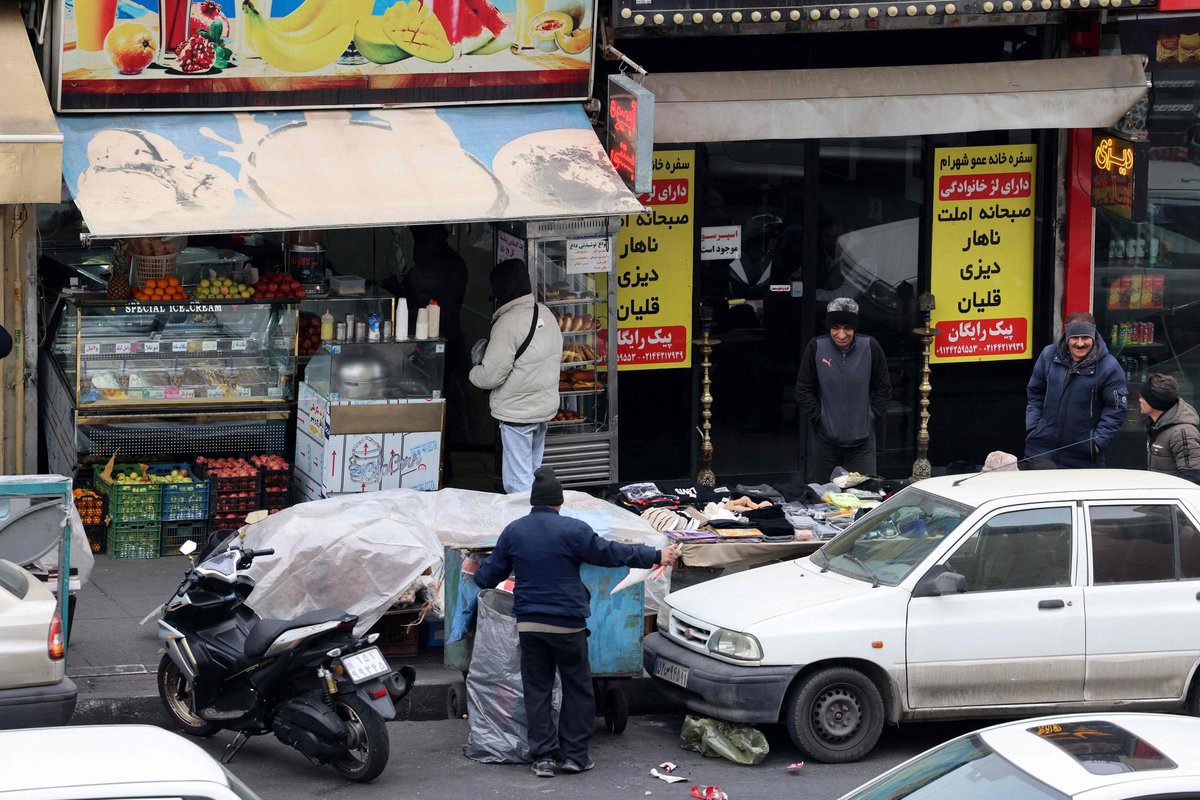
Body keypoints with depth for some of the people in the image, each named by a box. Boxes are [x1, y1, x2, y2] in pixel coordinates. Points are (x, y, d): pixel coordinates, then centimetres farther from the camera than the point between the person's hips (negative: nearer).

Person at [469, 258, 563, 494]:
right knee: (533, 473, 19)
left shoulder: (508, 323, -21)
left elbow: (491, 375, -21)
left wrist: (474, 371, 2)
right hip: (545, 407, 9)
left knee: (518, 483, -4)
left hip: (517, 413, -9)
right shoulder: (546, 314, 5)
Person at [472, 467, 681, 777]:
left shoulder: (513, 531, 3)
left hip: (528, 623, 3)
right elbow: (610, 553, -5)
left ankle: (543, 757, 5)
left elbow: (491, 574, 12)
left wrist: (477, 576, 37)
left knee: (536, 690, 8)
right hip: (567, 623, -3)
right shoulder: (572, 530, -10)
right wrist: (656, 556, 3)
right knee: (577, 687, 9)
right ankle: (574, 754, 8)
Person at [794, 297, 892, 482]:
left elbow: (884, 388, 5)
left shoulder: (870, 347, -6)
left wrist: (873, 416, -2)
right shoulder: (816, 347, -7)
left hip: (862, 441, 0)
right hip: (826, 439, 0)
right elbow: (803, 390, 0)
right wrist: (818, 417, -6)